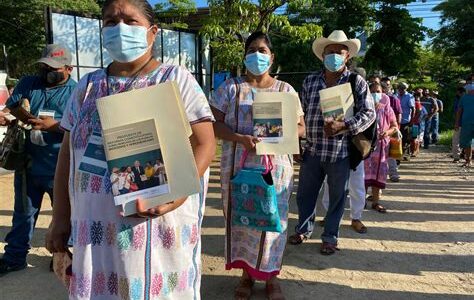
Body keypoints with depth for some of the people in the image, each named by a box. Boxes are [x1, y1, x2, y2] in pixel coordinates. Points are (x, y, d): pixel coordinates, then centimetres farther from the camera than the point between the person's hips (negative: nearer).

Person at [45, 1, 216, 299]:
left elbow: (204, 144, -9)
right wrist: (60, 218, 8)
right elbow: (68, 153, 12)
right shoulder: (87, 87, 10)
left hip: (159, 230, -4)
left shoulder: (176, 80, -3)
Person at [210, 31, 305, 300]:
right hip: (239, 165, 0)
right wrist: (240, 138, -19)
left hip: (275, 166, 1)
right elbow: (214, 124, -2)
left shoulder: (285, 89, 8)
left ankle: (271, 276, 24)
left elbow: (301, 127, 6)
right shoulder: (231, 87, 4)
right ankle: (246, 274, 26)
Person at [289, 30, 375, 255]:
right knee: (305, 193, 14)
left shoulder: (357, 82, -2)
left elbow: (369, 113, -6)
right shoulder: (310, 81, 8)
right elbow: (300, 113, 12)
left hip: (340, 152, -3)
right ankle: (304, 228, 36)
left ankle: (330, 237, 28)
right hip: (312, 150, 3)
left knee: (337, 197, 10)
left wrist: (343, 126, -21)